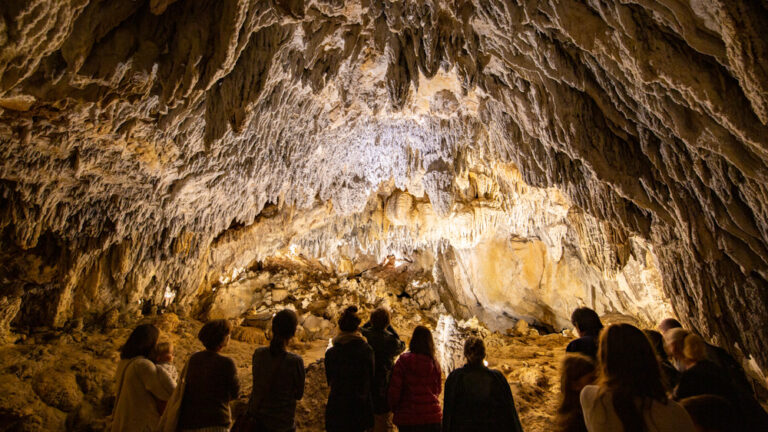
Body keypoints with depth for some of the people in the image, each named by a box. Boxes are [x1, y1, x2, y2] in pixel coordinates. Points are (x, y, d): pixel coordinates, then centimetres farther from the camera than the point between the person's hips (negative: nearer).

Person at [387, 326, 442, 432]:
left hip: (408, 417, -2)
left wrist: (394, 407, 8)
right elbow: (438, 389, 10)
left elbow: (394, 389, -9)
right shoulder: (435, 363, -2)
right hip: (433, 416, 2)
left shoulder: (404, 360, -11)